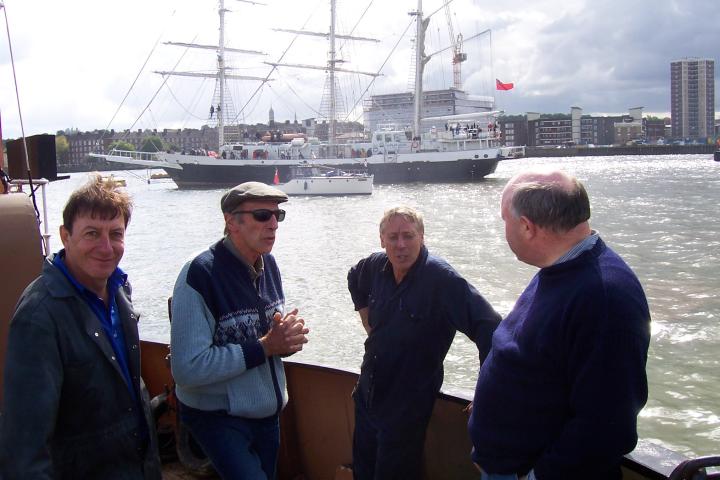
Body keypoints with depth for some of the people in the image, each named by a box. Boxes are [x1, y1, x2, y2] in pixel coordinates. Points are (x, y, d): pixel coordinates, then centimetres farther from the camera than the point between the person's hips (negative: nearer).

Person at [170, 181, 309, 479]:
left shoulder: (268, 264, 2)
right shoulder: (200, 275, -22)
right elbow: (188, 369, -27)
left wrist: (288, 338, -9)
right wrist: (264, 347, -23)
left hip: (269, 412, 7)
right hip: (219, 418, -7)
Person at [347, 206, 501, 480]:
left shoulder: (443, 280, -25)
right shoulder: (376, 267, -4)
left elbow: (489, 328, -29)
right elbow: (355, 280, 21)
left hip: (408, 407, -6)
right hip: (367, 394, 6)